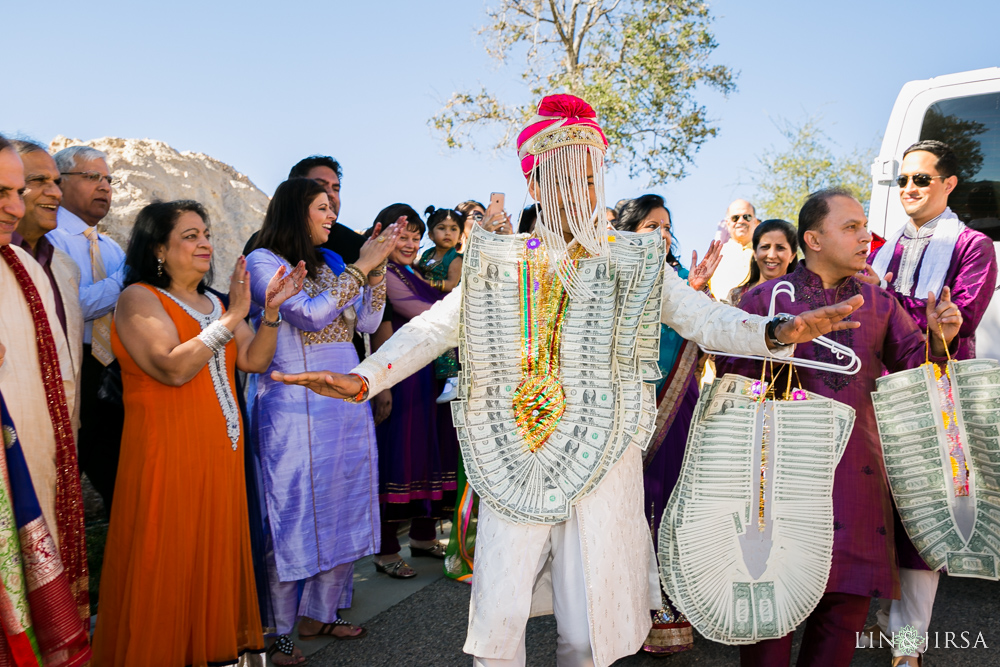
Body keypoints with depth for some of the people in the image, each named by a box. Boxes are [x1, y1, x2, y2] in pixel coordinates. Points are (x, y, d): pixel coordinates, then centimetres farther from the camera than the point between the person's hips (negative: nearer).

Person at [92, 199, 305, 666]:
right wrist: (232, 316, -21)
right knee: (167, 564, 1)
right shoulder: (139, 298, -7)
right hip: (168, 455, -7)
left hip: (221, 452, 7)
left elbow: (254, 361, 6)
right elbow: (173, 368, -22)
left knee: (217, 559, 13)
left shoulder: (214, 303, 15)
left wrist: (271, 311, -7)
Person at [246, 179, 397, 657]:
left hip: (347, 401, 7)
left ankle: (320, 613, 25)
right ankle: (276, 630, 13)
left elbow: (367, 322, 9)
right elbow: (310, 316, -18)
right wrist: (360, 268, -15)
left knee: (341, 509, 11)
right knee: (296, 513, -1)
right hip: (296, 407, -7)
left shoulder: (329, 262, 14)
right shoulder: (262, 261, -5)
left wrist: (376, 267, -2)